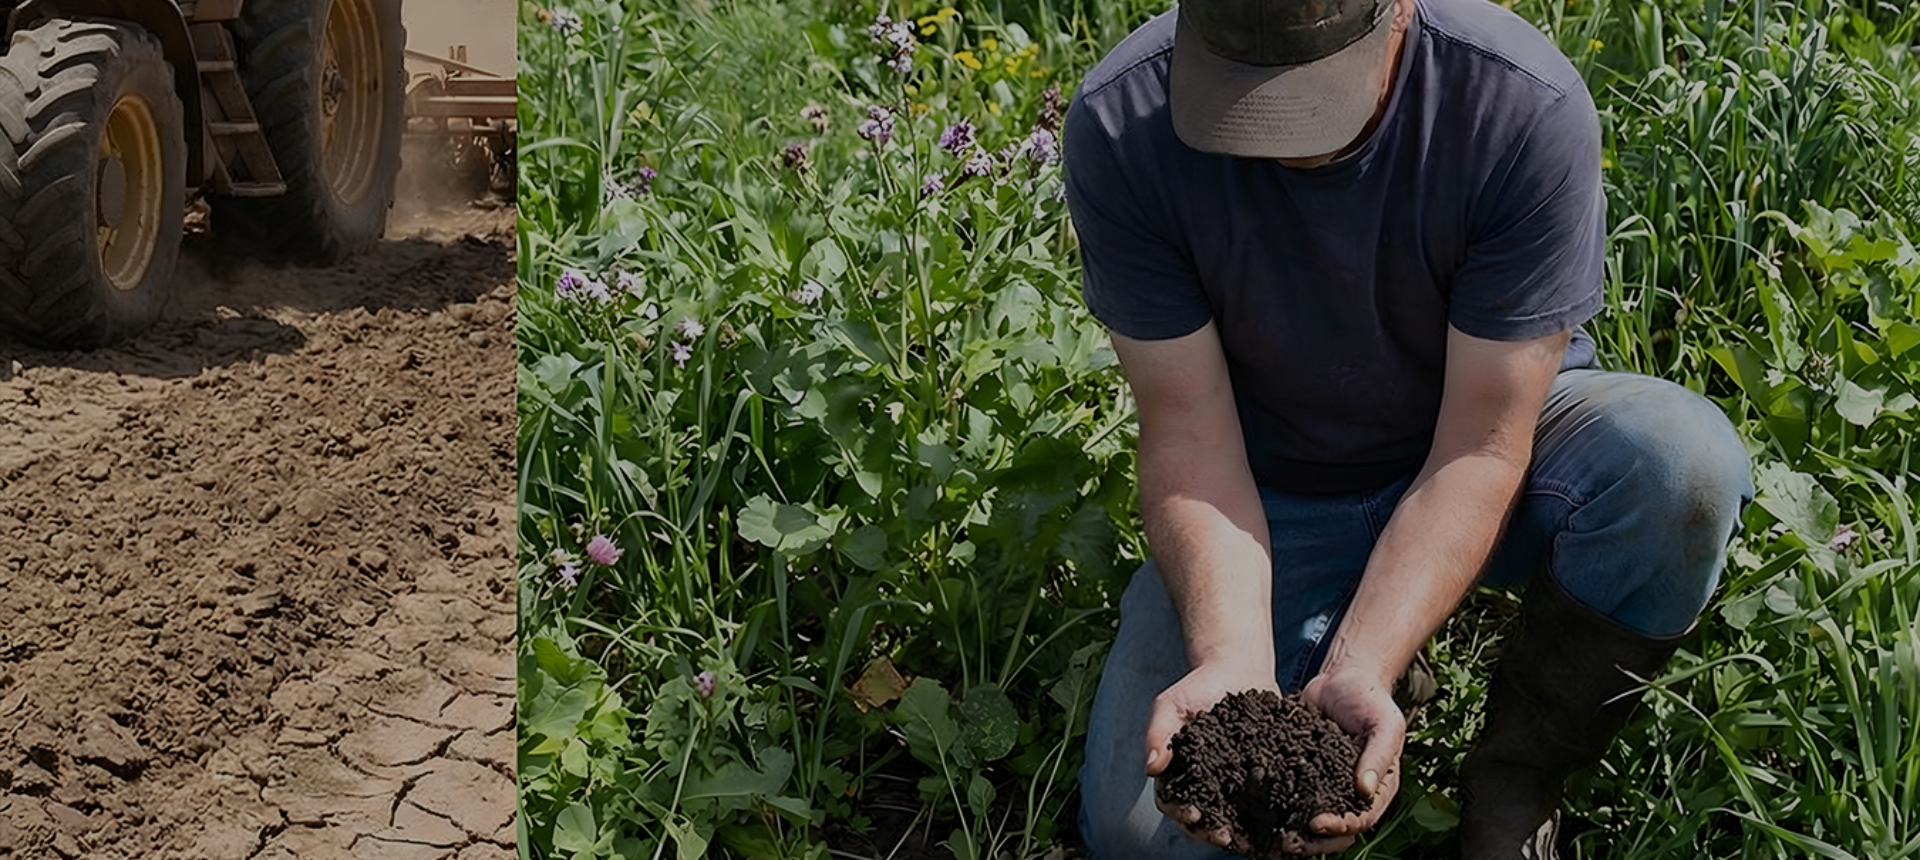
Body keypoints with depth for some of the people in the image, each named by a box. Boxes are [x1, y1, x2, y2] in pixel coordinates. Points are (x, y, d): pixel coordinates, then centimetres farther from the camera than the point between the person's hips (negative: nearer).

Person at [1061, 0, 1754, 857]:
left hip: (1485, 443, 0)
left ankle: (1513, 783, -8)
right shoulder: (1121, 124, -23)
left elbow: (1482, 447, -25)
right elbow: (1189, 433, -20)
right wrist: (1234, 660, -36)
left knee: (1683, 459, -34)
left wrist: (1359, 671, -38)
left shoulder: (1526, 109, -29)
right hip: (1273, 491, 1)